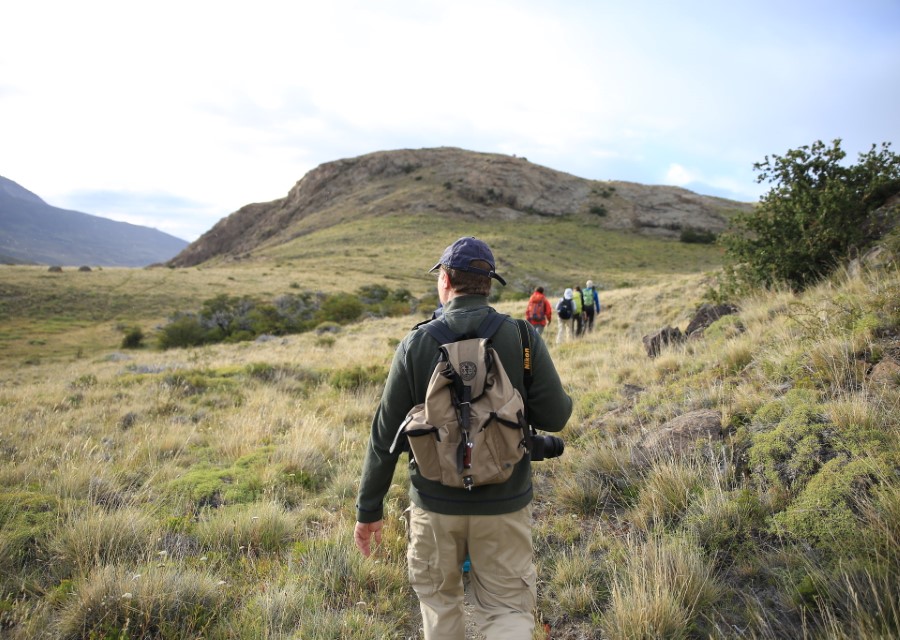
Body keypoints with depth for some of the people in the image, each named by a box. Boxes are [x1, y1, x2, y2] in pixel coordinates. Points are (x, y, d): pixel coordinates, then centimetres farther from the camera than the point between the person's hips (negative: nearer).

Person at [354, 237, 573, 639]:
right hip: (504, 504, 0)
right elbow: (555, 417, -10)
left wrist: (369, 508, 4)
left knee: (439, 598, 23)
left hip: (435, 502, 1)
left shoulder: (416, 344, -9)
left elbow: (385, 433, -5)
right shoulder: (523, 338, -10)